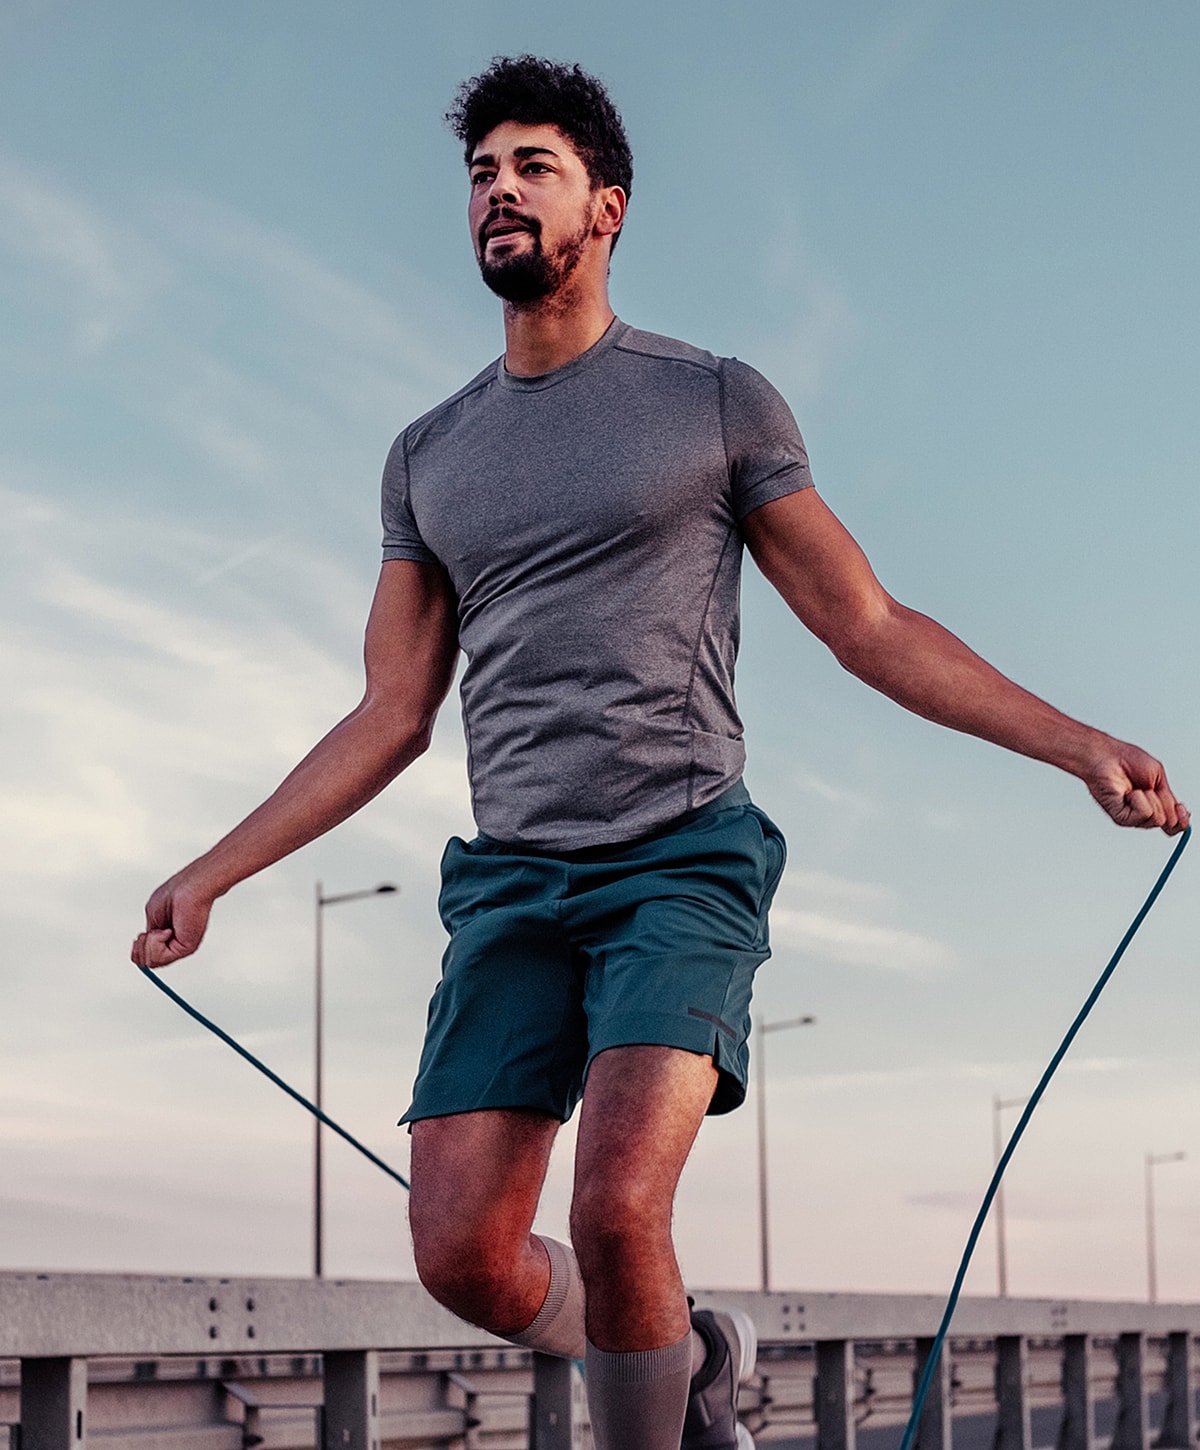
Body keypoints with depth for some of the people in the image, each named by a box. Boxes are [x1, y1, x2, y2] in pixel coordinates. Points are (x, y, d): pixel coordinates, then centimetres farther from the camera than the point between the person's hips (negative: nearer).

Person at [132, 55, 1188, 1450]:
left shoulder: (718, 402, 5)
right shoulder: (430, 455, 15)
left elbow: (873, 629, 6)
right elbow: (389, 719, 18)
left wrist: (1077, 741, -4)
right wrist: (207, 876, 13)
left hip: (685, 860, -4)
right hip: (512, 881, 4)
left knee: (617, 1214, -24)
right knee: (463, 1257, -7)